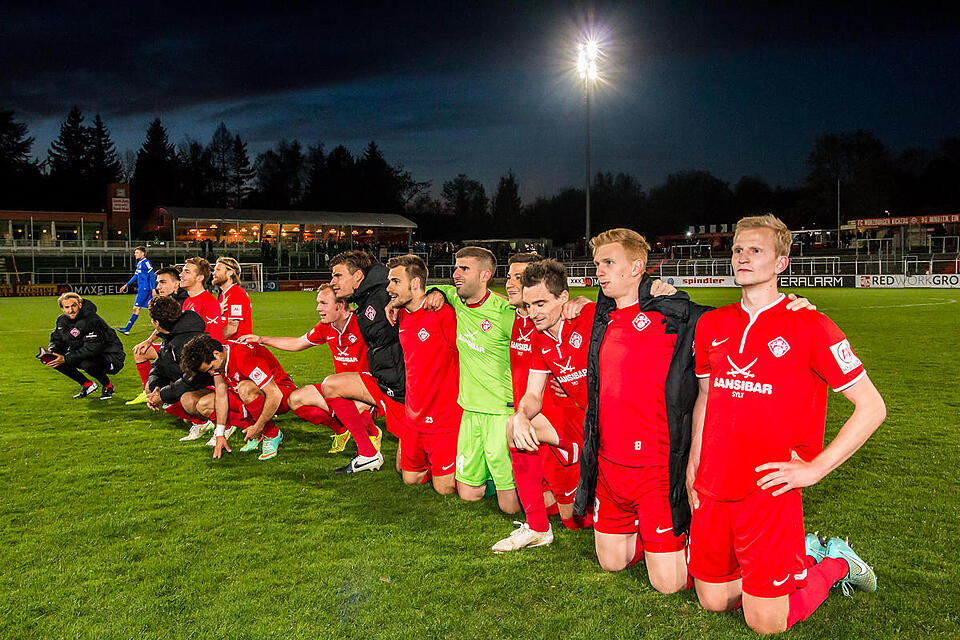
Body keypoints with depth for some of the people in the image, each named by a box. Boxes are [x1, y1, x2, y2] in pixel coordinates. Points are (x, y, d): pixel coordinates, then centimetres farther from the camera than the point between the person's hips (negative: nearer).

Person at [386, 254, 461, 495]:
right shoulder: (402, 316, 4)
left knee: (444, 488, 1)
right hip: (414, 419, 7)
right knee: (409, 478, 17)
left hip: (445, 421, -7)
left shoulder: (443, 314, -20)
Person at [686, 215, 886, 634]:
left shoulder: (808, 326, -10)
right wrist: (693, 463, 12)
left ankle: (835, 563, 26)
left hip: (770, 494, -5)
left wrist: (816, 467, -12)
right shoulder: (711, 325, 6)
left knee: (765, 623, 0)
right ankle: (804, 552, 33)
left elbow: (872, 407, -7)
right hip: (712, 490, 5)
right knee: (712, 602, 14)